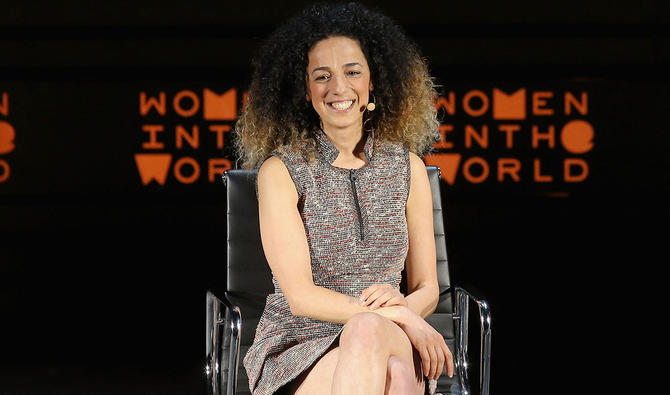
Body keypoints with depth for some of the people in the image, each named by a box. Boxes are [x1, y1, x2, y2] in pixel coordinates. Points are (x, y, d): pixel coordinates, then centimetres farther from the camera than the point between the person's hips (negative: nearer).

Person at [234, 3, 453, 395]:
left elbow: (427, 287, 15)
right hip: (300, 345, -2)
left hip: (394, 342, 2)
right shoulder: (280, 171, 0)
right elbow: (300, 296, -7)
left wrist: (402, 304, -10)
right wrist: (400, 318, -18)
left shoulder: (407, 166, 12)